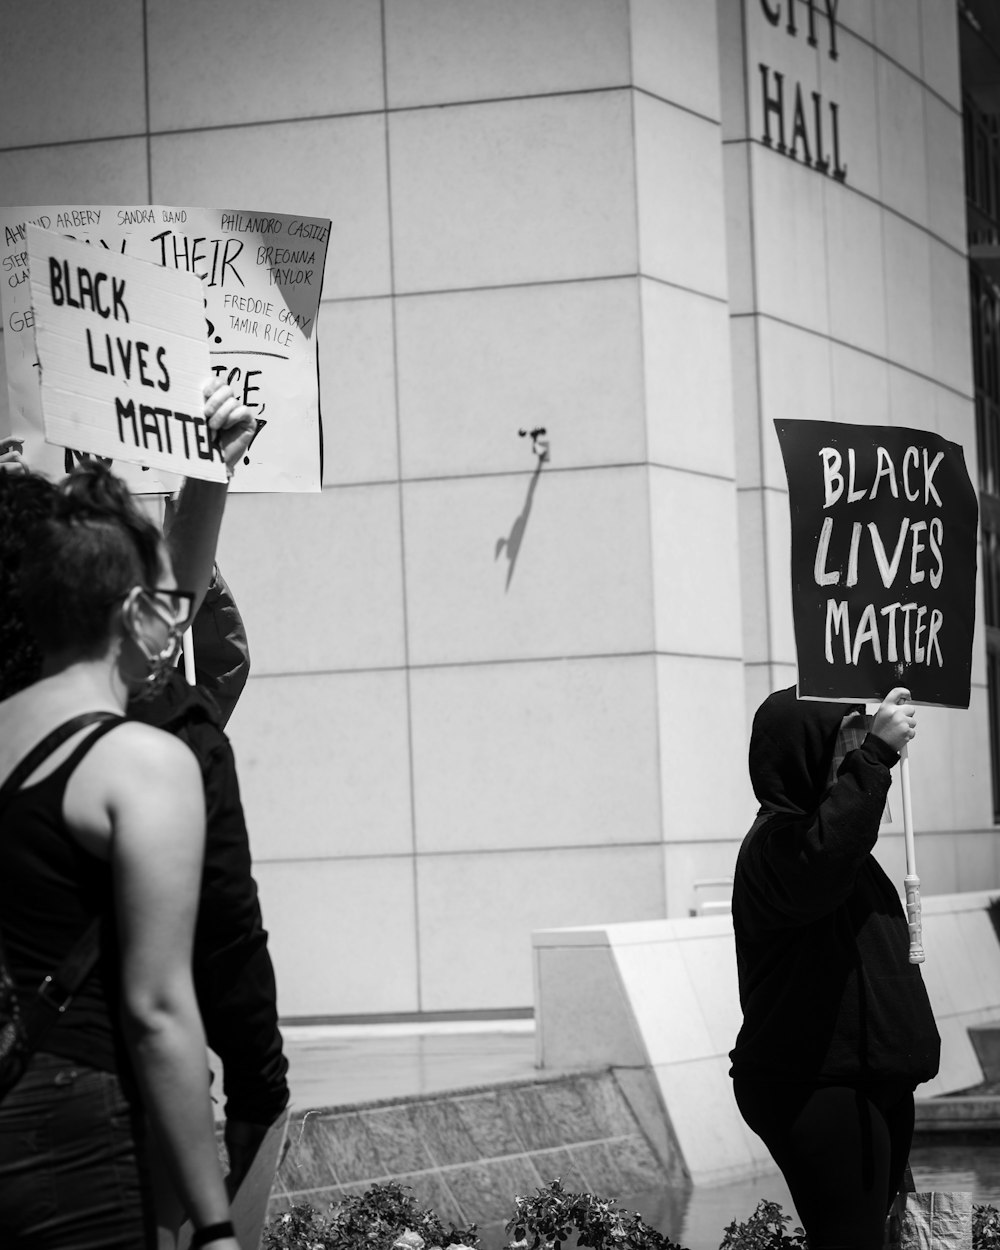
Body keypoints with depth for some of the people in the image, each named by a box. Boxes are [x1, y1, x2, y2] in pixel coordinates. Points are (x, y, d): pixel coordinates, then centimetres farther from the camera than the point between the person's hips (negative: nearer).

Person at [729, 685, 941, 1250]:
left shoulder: (827, 824, 19)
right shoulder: (777, 839, -14)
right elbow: (818, 869, -39)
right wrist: (876, 752, -36)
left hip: (871, 1083, 10)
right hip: (819, 1091, -10)